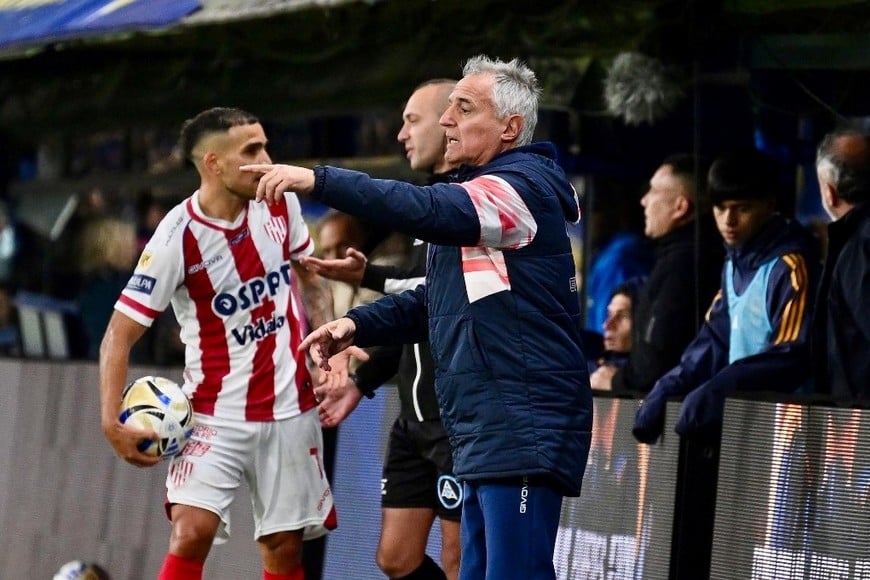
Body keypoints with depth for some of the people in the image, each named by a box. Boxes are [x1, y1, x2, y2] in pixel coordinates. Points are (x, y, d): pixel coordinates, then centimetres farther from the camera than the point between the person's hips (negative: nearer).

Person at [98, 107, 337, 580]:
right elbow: (119, 334, -13)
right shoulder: (178, 238, -17)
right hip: (216, 413, -4)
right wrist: (112, 422, -21)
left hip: (290, 407, 4)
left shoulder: (280, 203, -3)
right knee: (191, 532, -20)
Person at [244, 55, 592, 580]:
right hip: (485, 435, 11)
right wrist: (358, 325, 8)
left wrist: (319, 181, -29)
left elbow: (429, 211, -27)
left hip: (523, 433, -11)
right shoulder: (480, 189, 22)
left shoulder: (522, 186, -10)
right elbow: (437, 300, 24)